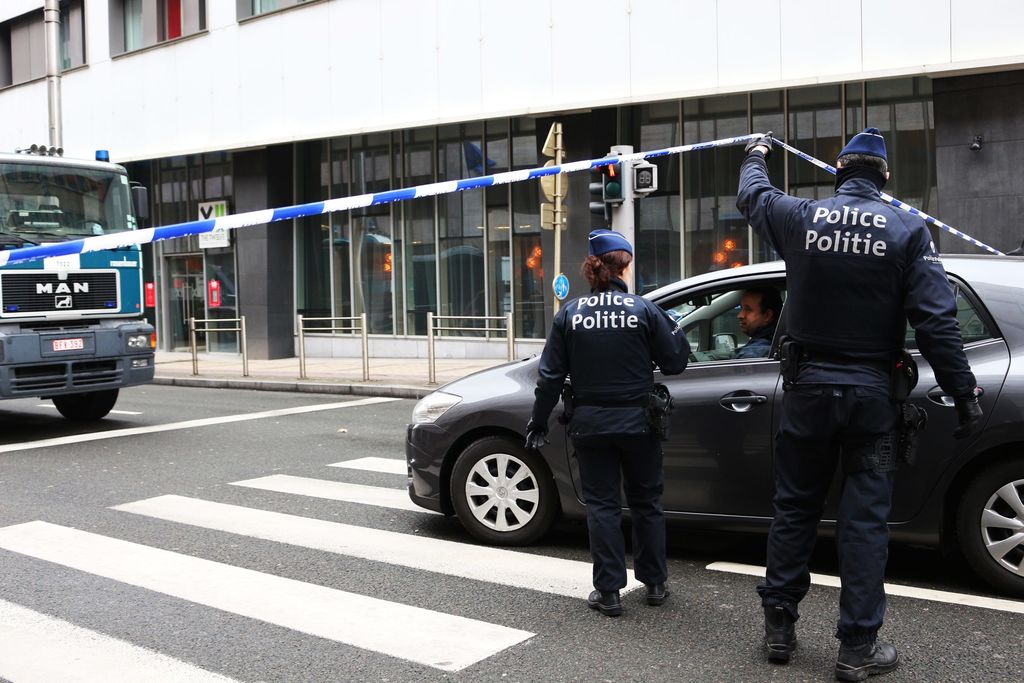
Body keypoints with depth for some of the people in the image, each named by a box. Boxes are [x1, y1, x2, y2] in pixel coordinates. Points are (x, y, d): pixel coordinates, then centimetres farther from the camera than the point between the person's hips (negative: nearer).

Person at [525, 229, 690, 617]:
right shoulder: (644, 311, -7)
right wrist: (675, 329, 15)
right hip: (637, 424, 0)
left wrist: (538, 423, 7)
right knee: (646, 502, 15)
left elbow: (551, 376, -1)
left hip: (590, 425, 0)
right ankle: (655, 584, 25)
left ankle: (608, 592, 9)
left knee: (602, 504, 8)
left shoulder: (570, 315, -3)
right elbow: (674, 363, -2)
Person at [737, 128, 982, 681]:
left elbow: (751, 195, 20)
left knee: (794, 507, 13)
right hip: (872, 392, -2)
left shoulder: (800, 218, -2)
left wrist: (756, 154, 40)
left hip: (808, 386, 2)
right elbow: (936, 322, -11)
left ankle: (779, 625, 21)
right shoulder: (907, 231, -6)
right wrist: (963, 393, -4)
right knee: (864, 519, 5)